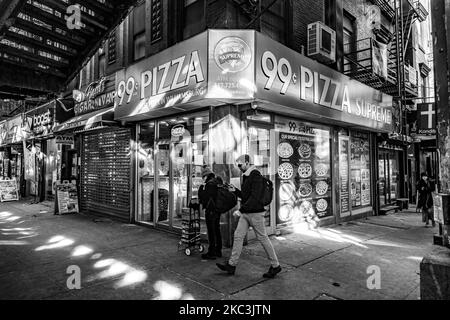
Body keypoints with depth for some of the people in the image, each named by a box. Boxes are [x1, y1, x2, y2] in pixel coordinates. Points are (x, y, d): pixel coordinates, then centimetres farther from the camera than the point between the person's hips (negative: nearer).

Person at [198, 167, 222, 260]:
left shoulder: (209, 184, -16)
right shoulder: (218, 182, 11)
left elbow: (202, 197, -17)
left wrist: (202, 186, -6)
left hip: (210, 210, -9)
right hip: (218, 209, 9)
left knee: (211, 232, -2)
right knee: (217, 230, 16)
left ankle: (211, 253, 4)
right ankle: (218, 251, 26)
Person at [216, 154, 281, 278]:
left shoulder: (256, 176, -16)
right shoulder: (246, 176, 14)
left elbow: (255, 198, -24)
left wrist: (241, 210, -26)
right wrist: (235, 191, 7)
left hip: (255, 213, -9)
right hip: (245, 213, 9)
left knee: (263, 238, 1)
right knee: (238, 236, 8)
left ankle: (275, 266, 17)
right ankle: (231, 265, 16)